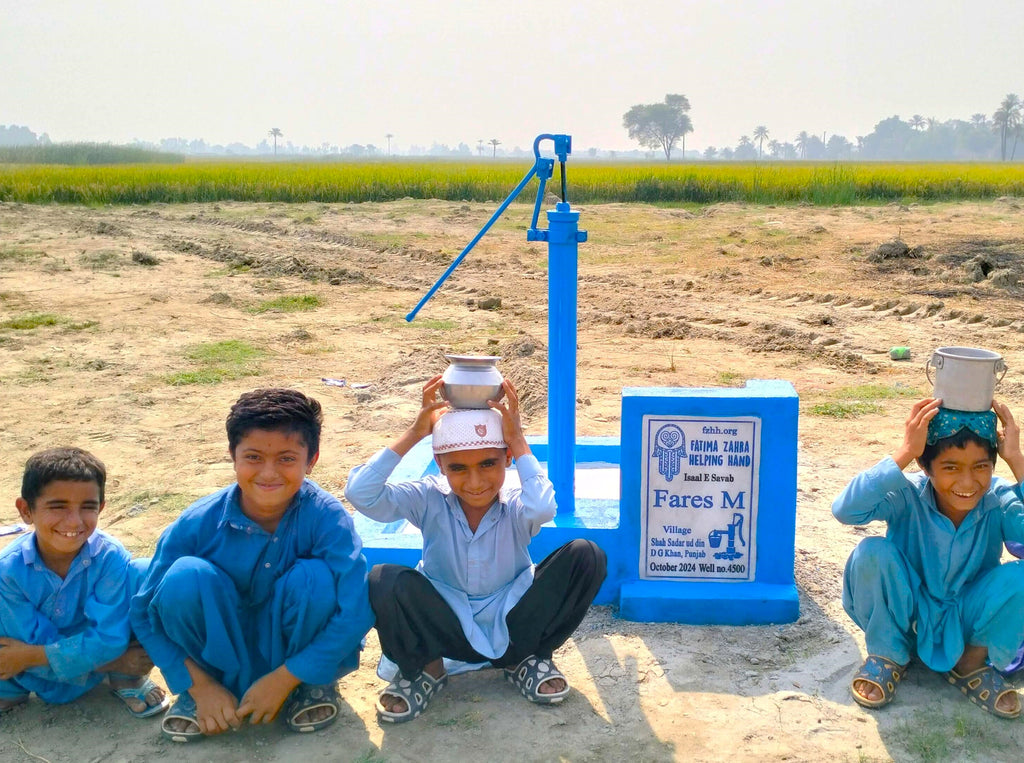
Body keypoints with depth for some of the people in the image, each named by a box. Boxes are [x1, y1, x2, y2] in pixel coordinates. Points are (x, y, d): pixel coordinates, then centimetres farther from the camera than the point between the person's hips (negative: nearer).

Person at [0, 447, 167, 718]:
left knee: (144, 575, -25)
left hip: (106, 647, -1)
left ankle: (127, 677, -4)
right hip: (39, 677, 1)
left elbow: (108, 639, -25)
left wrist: (30, 656, -26)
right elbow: (34, 642, -21)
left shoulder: (109, 556, -26)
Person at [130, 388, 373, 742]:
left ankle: (315, 684, -3)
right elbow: (144, 611, -10)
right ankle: (209, 677, -2)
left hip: (298, 651, 0)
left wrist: (282, 680, -25)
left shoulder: (326, 516, -23)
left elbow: (356, 612, -28)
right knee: (187, 576, -27)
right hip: (222, 646, 1)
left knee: (315, 578, -31)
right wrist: (200, 685, -15)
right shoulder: (198, 523, -18)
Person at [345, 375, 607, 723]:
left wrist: (519, 441, -30)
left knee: (586, 557, -21)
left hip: (511, 626, 0)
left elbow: (542, 509, -41)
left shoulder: (515, 506, -14)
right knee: (384, 581, -32)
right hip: (445, 627, 0)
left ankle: (526, 658, 0)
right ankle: (424, 668, -1)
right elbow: (360, 493, -28)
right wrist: (413, 434, -26)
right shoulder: (430, 500, -12)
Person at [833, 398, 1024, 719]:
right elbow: (845, 510, -42)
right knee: (873, 553, -31)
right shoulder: (907, 496, -22)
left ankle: (973, 663, 0)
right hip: (905, 619, -1)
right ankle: (888, 655, -3)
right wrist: (905, 452, -43)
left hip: (969, 626, 1)